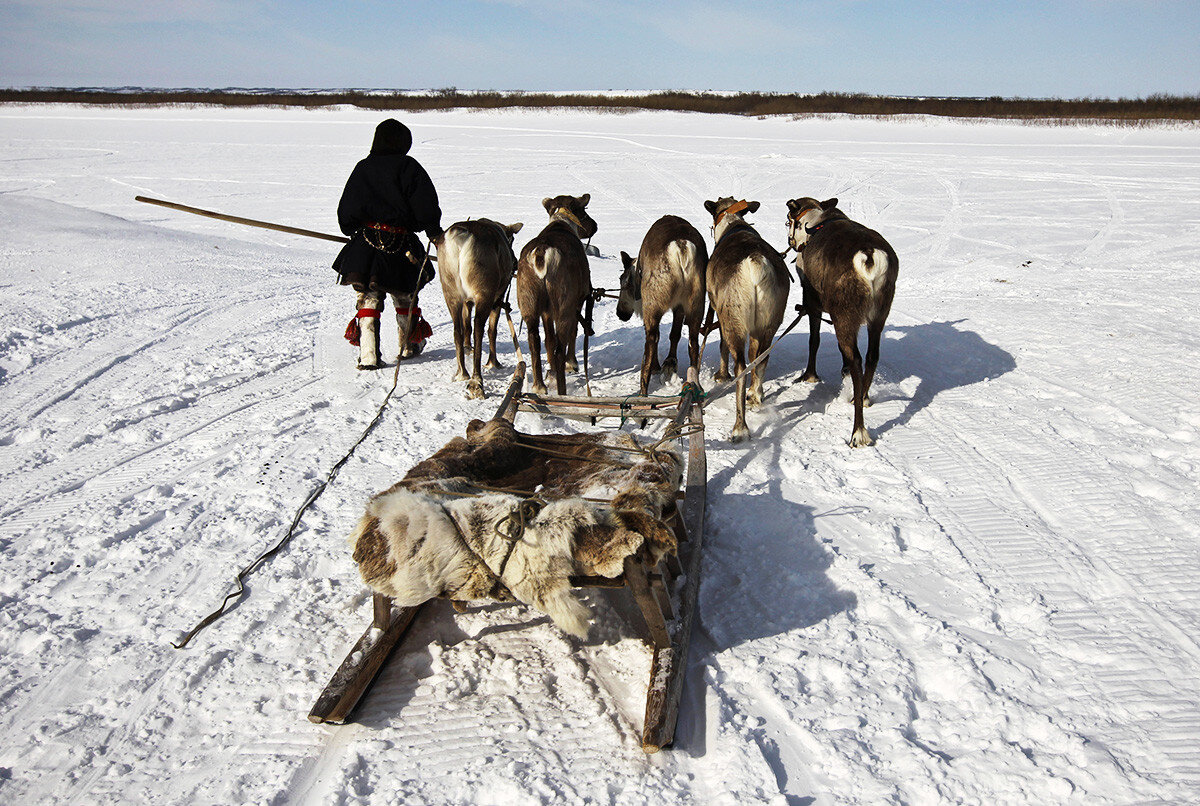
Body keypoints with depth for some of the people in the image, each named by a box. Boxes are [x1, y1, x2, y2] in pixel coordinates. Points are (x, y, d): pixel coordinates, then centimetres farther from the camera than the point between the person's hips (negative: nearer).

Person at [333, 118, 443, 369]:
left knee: (368, 300, 6)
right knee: (405, 297, 17)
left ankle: (368, 356, 0)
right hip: (401, 243, -2)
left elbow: (346, 211, 10)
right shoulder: (408, 167, -2)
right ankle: (408, 347, 31)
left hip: (365, 242, 2)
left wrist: (353, 231, 23)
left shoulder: (362, 168, 7)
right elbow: (425, 207, -7)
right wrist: (435, 233, 2)